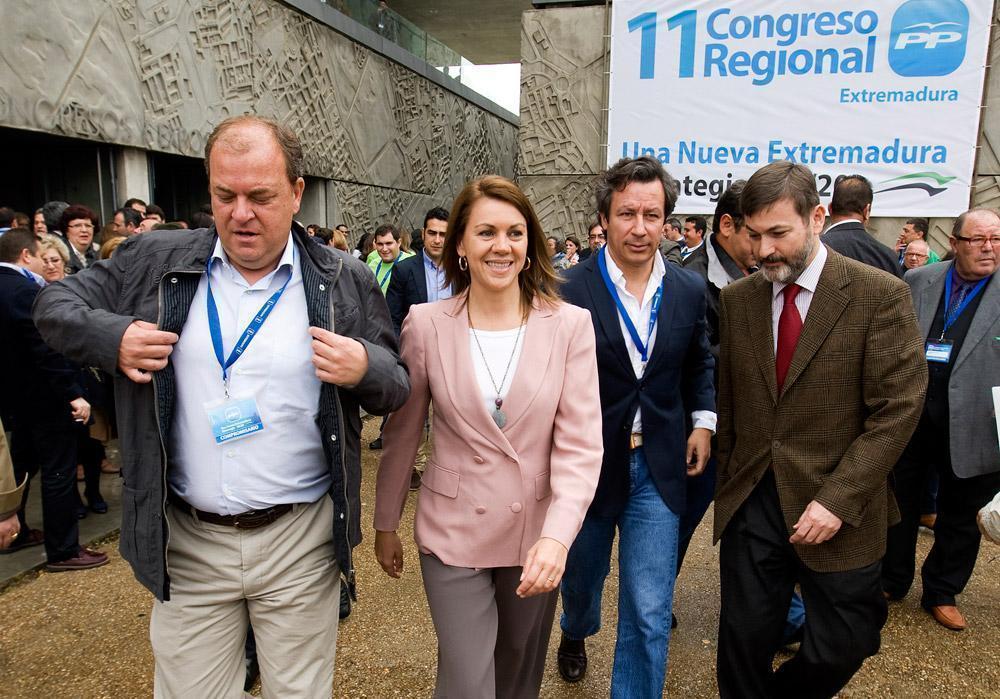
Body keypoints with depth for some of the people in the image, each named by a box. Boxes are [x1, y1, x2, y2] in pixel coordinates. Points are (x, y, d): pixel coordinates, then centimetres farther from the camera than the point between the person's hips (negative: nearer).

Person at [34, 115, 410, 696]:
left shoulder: (345, 281, -3)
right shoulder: (156, 261, -1)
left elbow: (398, 387, 2)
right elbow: (56, 303, 11)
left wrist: (365, 368, -21)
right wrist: (111, 338, -11)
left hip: (302, 539, -1)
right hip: (187, 542, 1)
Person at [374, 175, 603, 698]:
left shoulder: (570, 325, -9)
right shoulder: (425, 325, -8)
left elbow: (580, 445, -12)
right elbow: (402, 434, 1)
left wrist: (557, 536, -25)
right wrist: (385, 524, 9)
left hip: (539, 533, 2)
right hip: (453, 534, -1)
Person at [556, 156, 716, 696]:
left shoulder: (689, 290, -2)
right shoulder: (568, 292, -16)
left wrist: (703, 421, 1)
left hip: (659, 468, 1)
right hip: (588, 462, -1)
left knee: (649, 612, 0)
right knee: (582, 575, 25)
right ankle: (575, 634, 60)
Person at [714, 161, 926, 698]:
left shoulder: (881, 296, -8)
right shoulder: (736, 299, 3)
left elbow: (897, 408, -11)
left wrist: (838, 499, -15)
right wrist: (726, 481, 7)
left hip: (837, 512, -2)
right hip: (749, 501, 2)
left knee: (838, 649, 8)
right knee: (744, 638, 8)